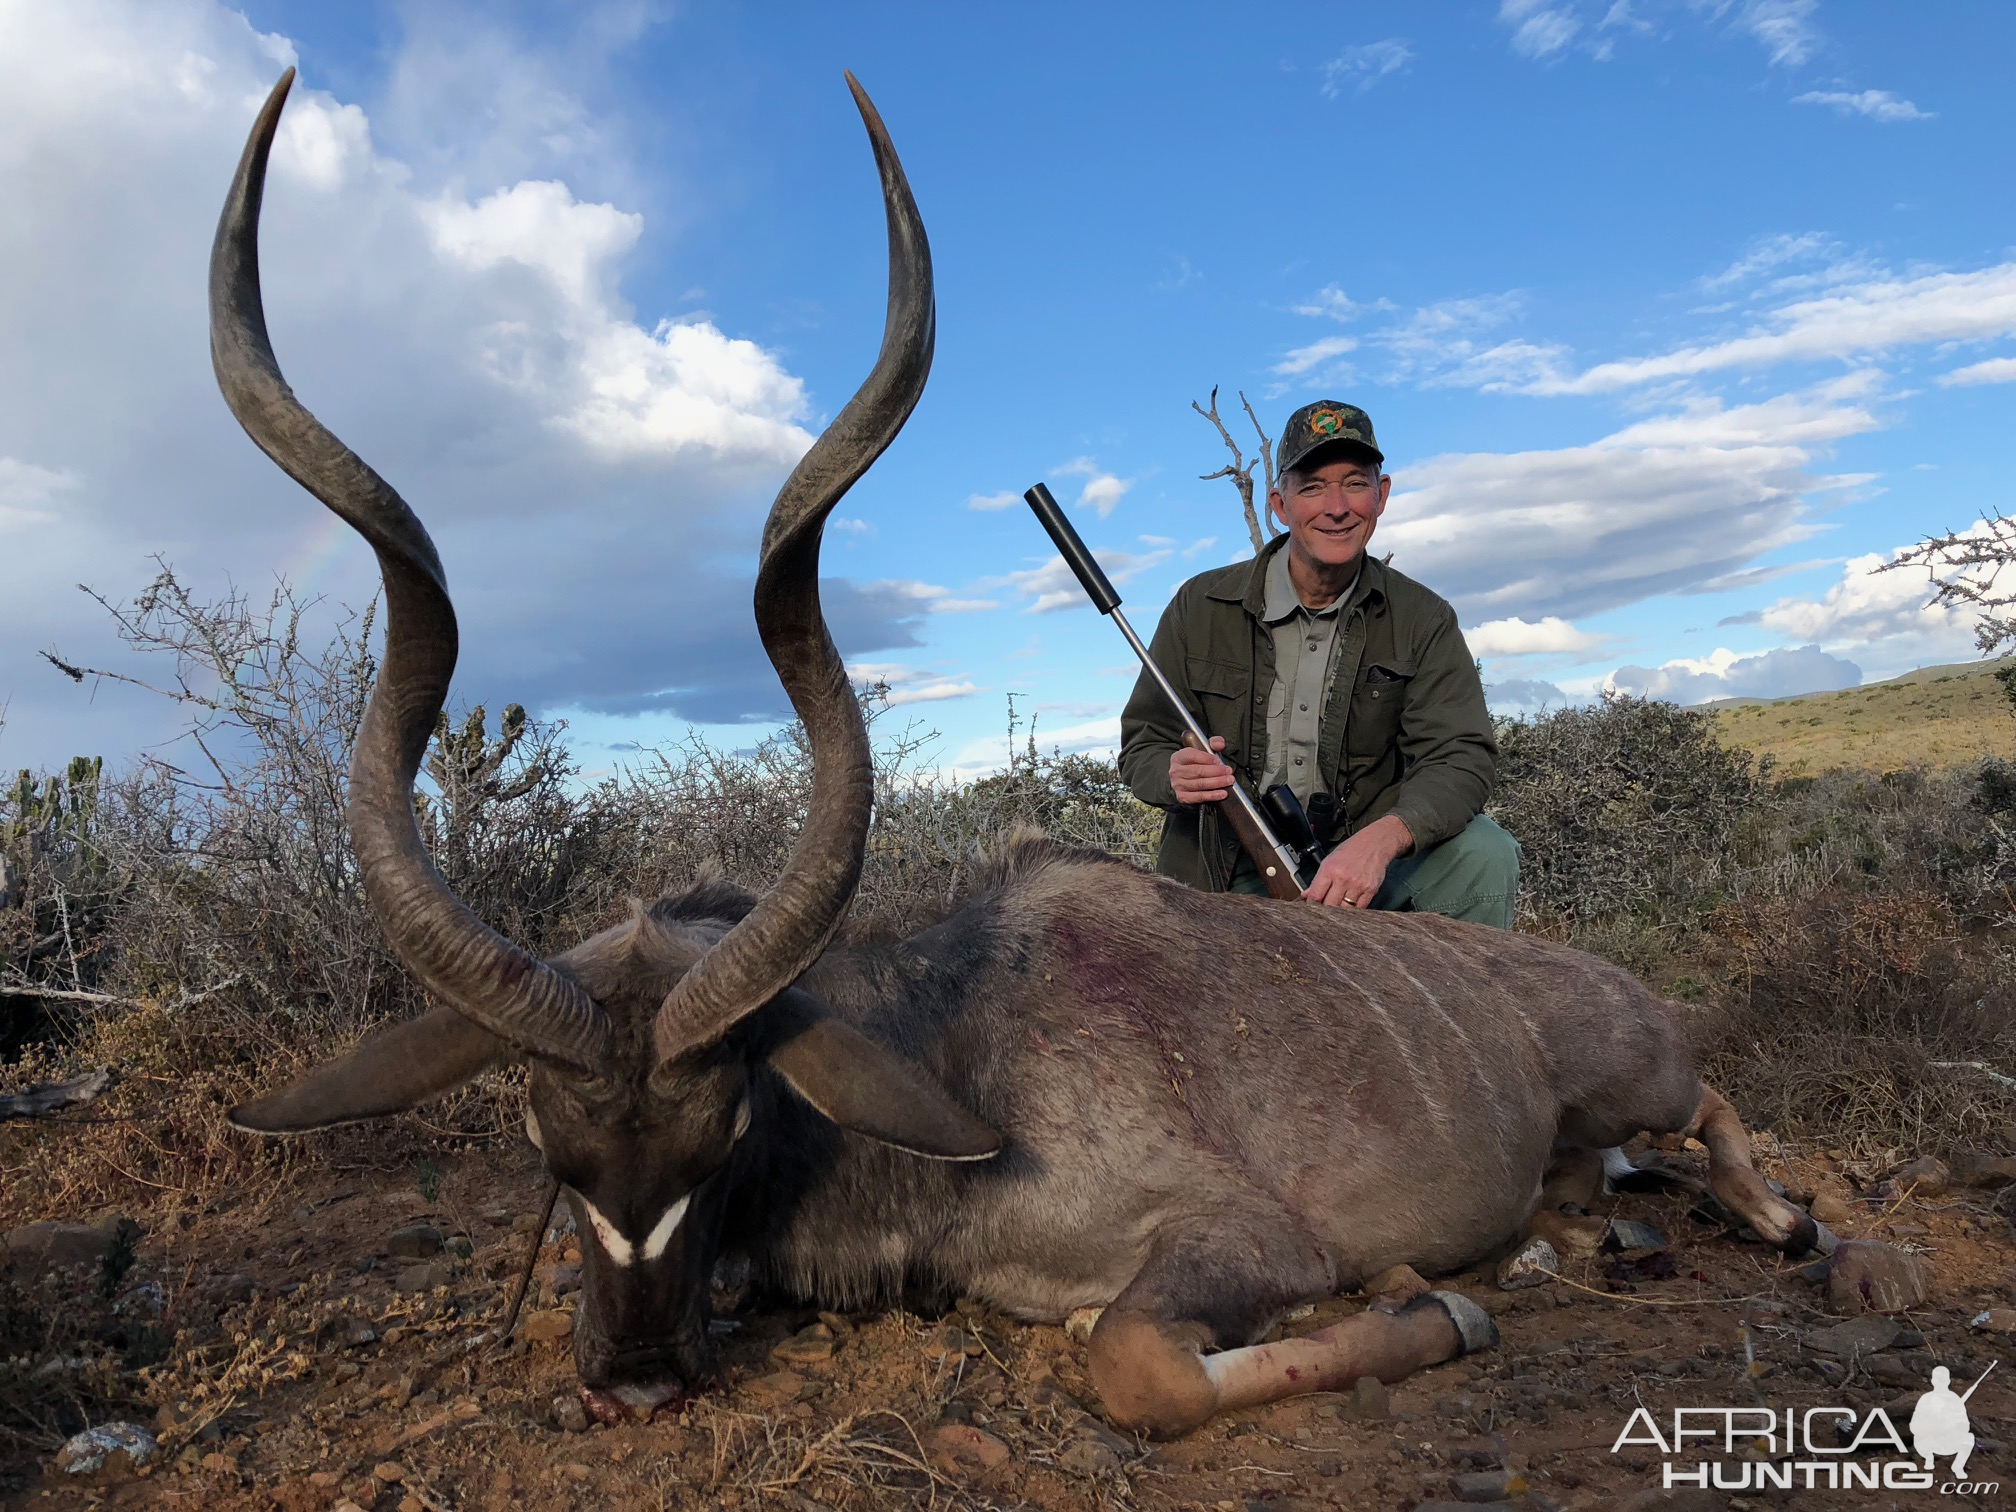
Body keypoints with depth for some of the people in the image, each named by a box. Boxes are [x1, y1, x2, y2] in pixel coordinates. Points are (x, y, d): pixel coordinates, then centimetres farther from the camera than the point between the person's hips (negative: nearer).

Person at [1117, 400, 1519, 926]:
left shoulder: (1422, 620, 1)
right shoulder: (1201, 607, 0)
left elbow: (1461, 757, -11)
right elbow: (1141, 745, 5)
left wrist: (1380, 840, -32)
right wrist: (1175, 776, -22)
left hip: (1356, 868, 1)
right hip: (1229, 883, -1)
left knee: (1484, 852, -24)